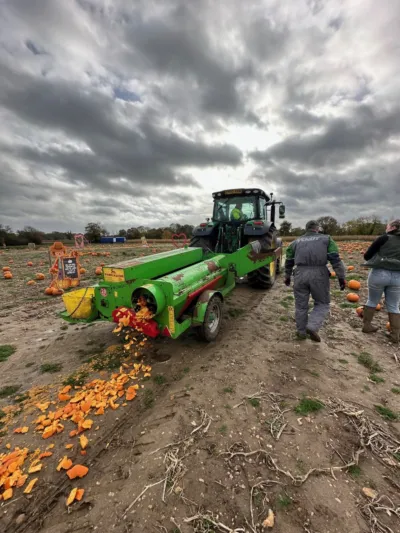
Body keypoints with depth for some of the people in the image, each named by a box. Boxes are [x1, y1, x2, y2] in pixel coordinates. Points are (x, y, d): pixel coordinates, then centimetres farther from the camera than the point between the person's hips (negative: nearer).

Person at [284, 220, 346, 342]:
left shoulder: (296, 241, 18)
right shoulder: (326, 239, 10)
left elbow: (289, 262, 21)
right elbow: (335, 259, -2)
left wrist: (287, 276, 31)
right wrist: (341, 277, -1)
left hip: (300, 274, 2)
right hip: (319, 275, -2)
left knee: (301, 305, 14)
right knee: (322, 304, 14)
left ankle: (301, 331, 23)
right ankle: (312, 327, -4)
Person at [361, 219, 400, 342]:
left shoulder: (384, 238, -1)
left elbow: (366, 256, -2)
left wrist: (377, 259, 17)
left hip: (379, 273, -3)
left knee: (372, 301, 15)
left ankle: (367, 325, 25)